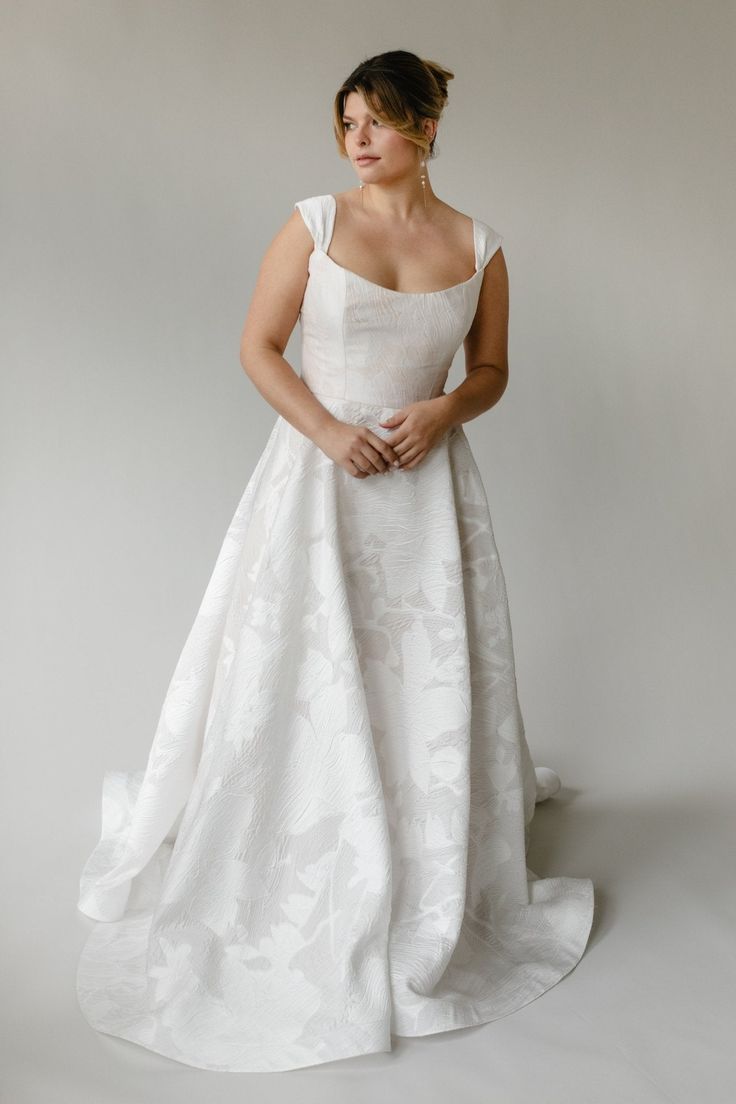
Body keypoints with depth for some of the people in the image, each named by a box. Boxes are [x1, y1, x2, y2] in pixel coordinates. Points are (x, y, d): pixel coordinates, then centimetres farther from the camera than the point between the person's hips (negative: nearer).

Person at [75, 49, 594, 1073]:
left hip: (427, 481, 2)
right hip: (319, 471, -1)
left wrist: (446, 409, -9)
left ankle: (432, 892, 29)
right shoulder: (315, 223, 0)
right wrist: (326, 429, -14)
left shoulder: (478, 245, 5)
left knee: (430, 677, 6)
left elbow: (492, 369, 12)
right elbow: (259, 348, 0)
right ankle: (296, 891, 25)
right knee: (301, 672, 3)